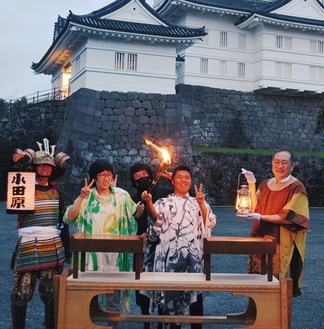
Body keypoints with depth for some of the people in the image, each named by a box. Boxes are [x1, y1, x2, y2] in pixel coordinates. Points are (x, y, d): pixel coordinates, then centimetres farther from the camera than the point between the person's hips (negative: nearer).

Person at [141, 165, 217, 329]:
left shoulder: (198, 202, 16)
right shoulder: (164, 203, 11)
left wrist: (201, 204, -10)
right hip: (171, 254, -1)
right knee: (171, 289, -1)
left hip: (194, 254, 1)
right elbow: (156, 219, -9)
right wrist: (149, 203, -27)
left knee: (195, 290, -1)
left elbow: (210, 223, 4)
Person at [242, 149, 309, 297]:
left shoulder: (297, 188, -9)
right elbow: (254, 208, 6)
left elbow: (288, 217, -15)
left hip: (283, 243, -5)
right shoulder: (265, 184, 9)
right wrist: (251, 184, -1)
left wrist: (261, 217, -21)